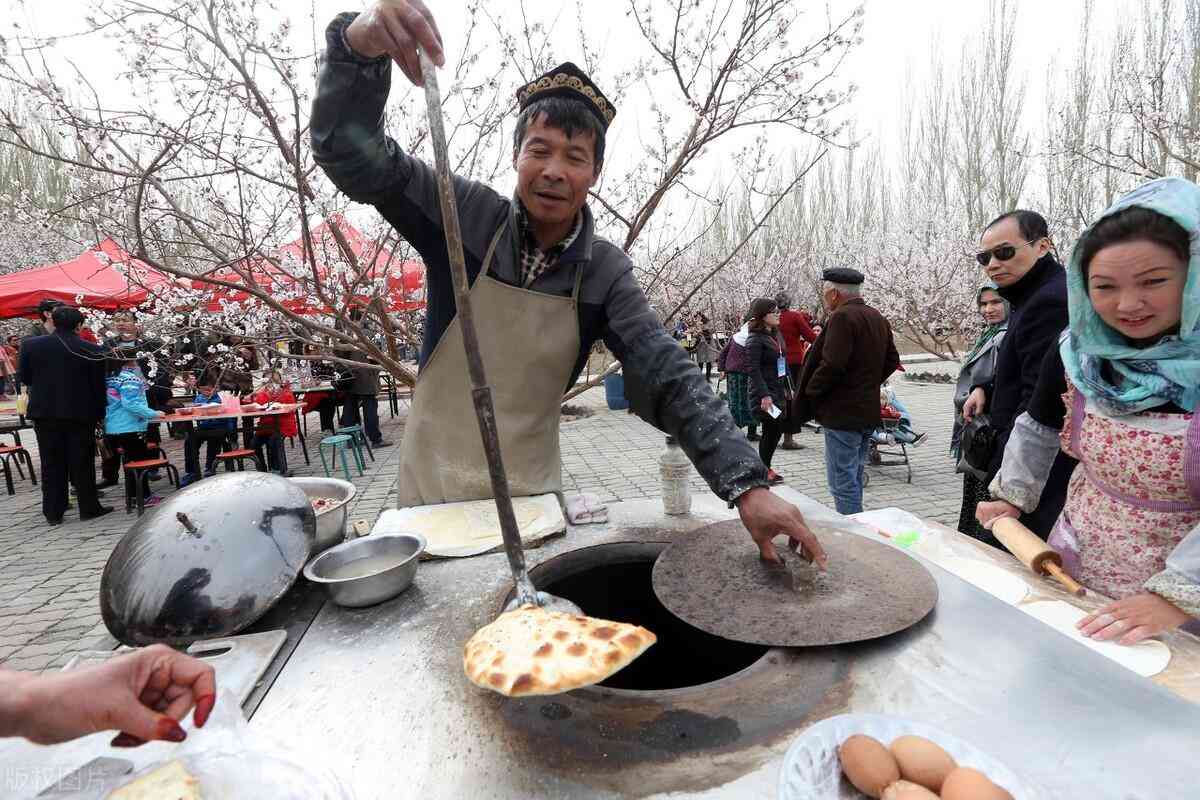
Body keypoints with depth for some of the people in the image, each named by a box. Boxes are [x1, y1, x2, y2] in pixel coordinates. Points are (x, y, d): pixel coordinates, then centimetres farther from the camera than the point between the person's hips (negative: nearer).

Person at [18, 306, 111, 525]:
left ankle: (53, 512, 16)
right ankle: (89, 508, 13)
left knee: (51, 464, 10)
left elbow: (24, 378, 6)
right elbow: (99, 386, -5)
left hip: (44, 413, 2)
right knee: (82, 463, 6)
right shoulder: (92, 350, -9)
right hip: (80, 414, -2)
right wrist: (99, 415, 5)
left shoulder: (30, 345, -3)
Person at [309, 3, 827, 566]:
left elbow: (669, 378, -17)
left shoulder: (606, 272, -8)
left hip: (532, 494, 2)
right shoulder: (466, 215, -11)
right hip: (434, 492, -1)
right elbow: (351, 153, -17)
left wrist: (748, 484, -28)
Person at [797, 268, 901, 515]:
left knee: (843, 483, -3)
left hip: (842, 413, -10)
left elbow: (832, 365, -24)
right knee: (854, 479, 20)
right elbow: (892, 360, 19)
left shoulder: (842, 317, -16)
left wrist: (810, 391, -10)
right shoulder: (878, 318, 13)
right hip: (868, 411, 10)